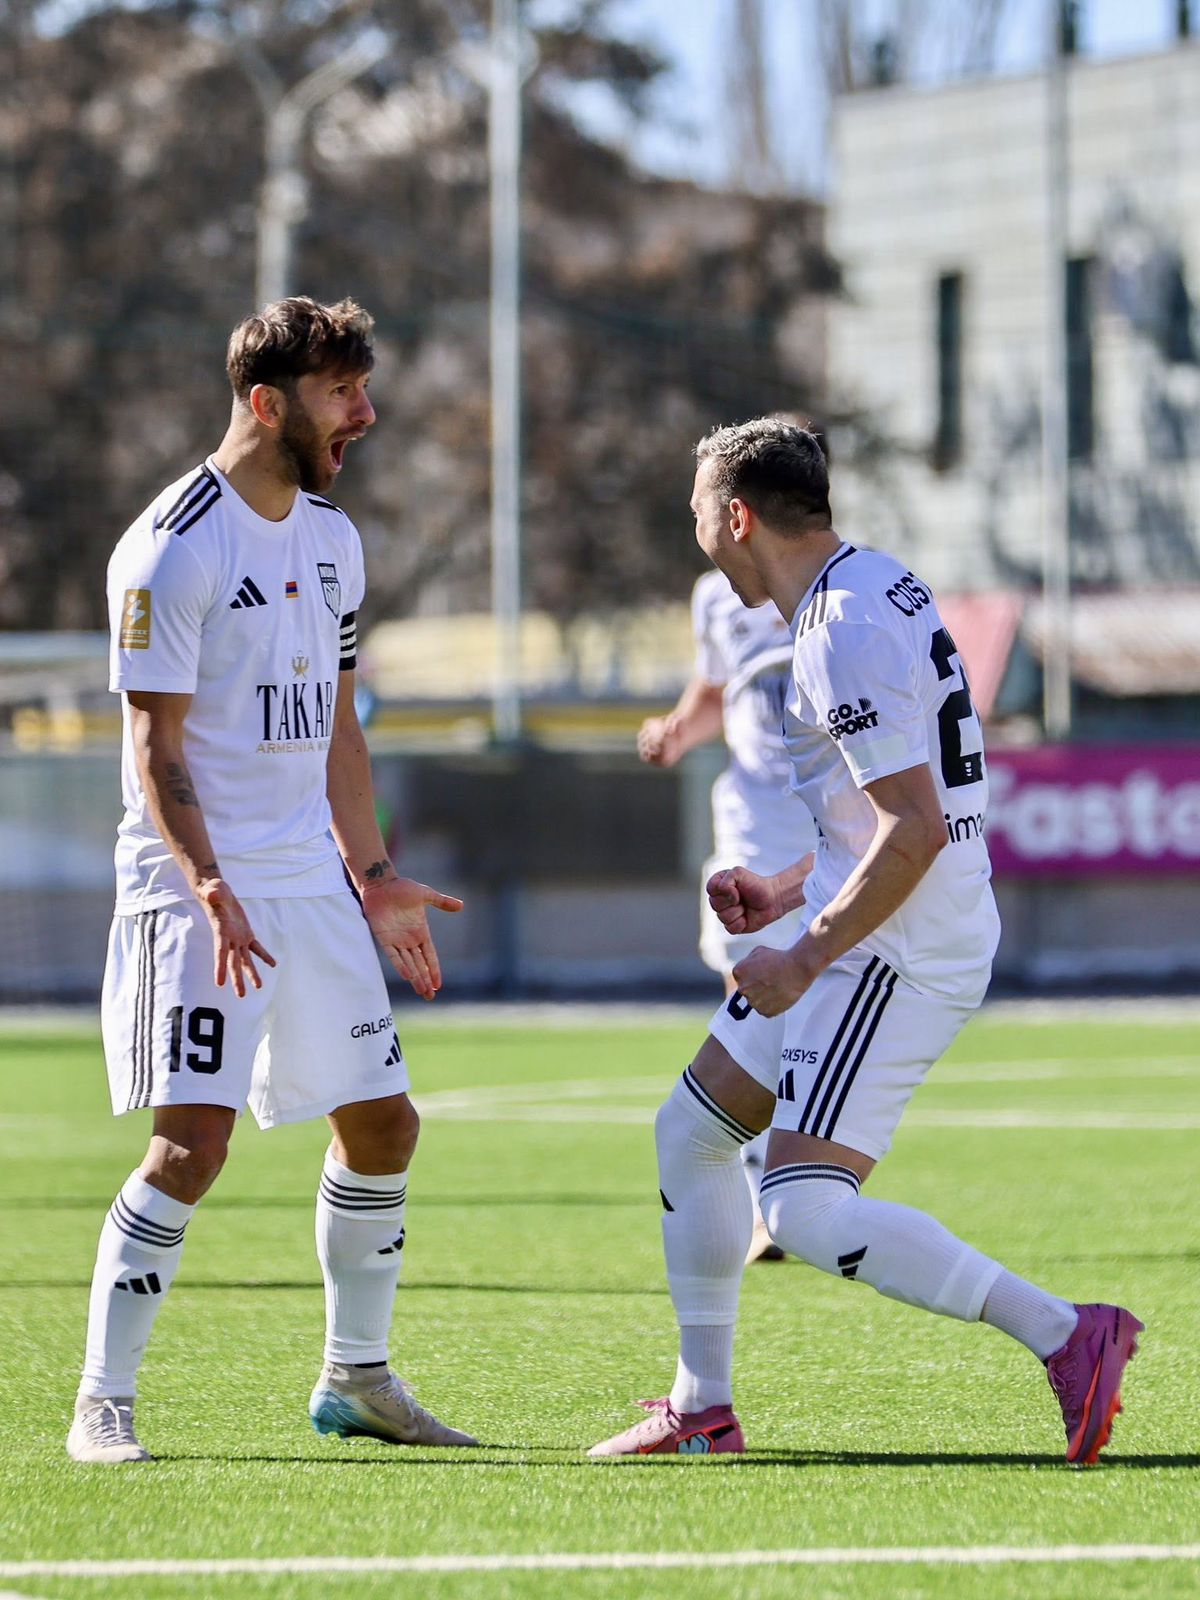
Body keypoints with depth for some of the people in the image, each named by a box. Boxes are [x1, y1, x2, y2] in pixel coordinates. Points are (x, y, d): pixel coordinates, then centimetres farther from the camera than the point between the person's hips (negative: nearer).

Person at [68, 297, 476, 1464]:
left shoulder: (330, 537, 12)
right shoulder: (173, 550, -13)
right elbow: (154, 748, -15)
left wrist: (372, 873, 16)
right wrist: (210, 887, -25)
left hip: (312, 880, 8)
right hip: (196, 887, -8)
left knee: (383, 1124, 10)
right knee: (191, 1140, -15)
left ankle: (356, 1379, 24)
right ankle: (101, 1404, -7)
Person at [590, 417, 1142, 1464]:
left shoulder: (848, 632, -20)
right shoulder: (870, 588, 13)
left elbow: (914, 830, -25)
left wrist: (804, 961, -19)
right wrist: (788, 894, 17)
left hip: (902, 952, -11)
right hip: (864, 938, 11)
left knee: (806, 1209, -19)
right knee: (691, 1131, 16)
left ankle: (1067, 1336, -18)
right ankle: (702, 1411, 24)